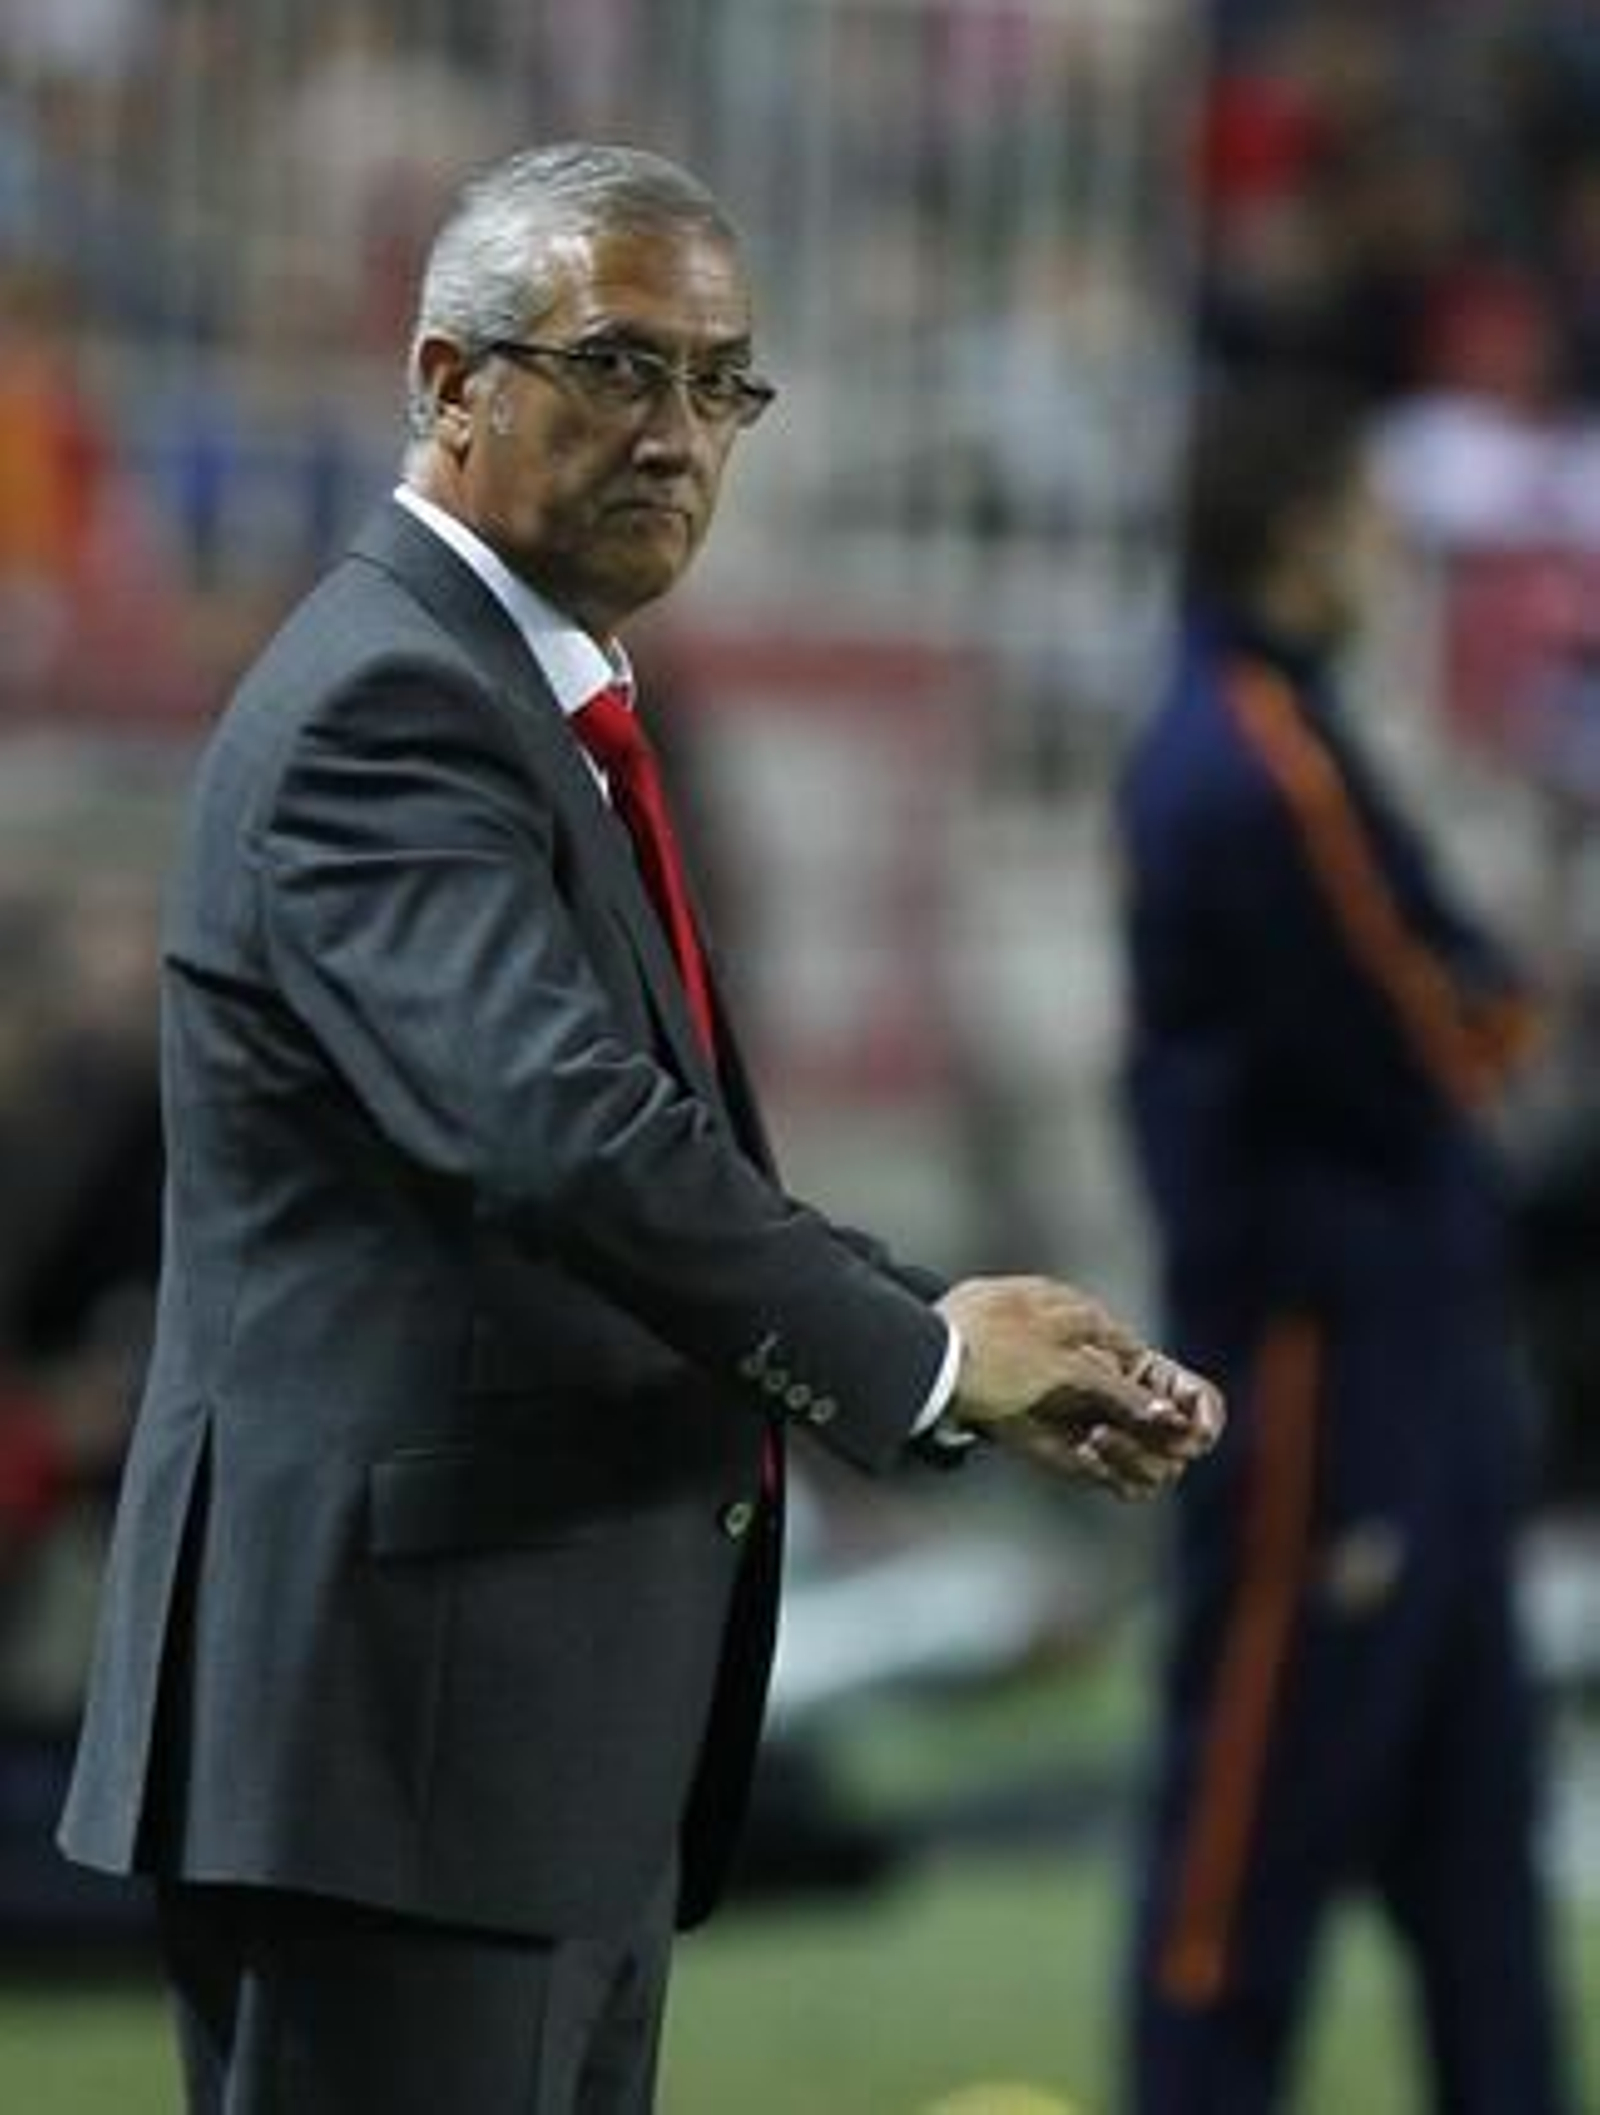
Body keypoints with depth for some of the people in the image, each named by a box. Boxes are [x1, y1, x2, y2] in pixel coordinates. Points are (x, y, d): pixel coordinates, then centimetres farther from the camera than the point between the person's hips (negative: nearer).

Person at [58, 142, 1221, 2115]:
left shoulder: (538, 699, 18)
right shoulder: (386, 704, -15)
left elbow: (680, 1165, 19)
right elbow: (569, 1141, -27)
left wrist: (982, 1349, 3)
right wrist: (926, 1355, -14)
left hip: (570, 1733, 10)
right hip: (402, 1725, -10)